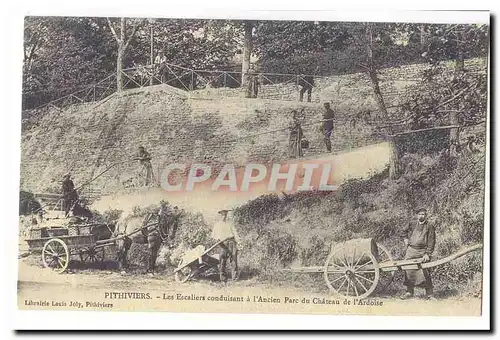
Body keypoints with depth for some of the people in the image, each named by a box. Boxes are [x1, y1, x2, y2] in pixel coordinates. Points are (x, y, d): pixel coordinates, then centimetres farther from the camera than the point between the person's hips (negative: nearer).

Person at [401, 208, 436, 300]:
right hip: (411, 251, 3)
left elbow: (431, 242, -3)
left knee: (425, 273, -7)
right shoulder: (412, 224, 12)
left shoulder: (429, 227, 2)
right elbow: (406, 233, 31)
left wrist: (427, 254, -11)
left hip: (423, 252, -3)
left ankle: (429, 294, 0)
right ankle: (409, 292, 14)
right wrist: (406, 240, 12)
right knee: (409, 271, 3)